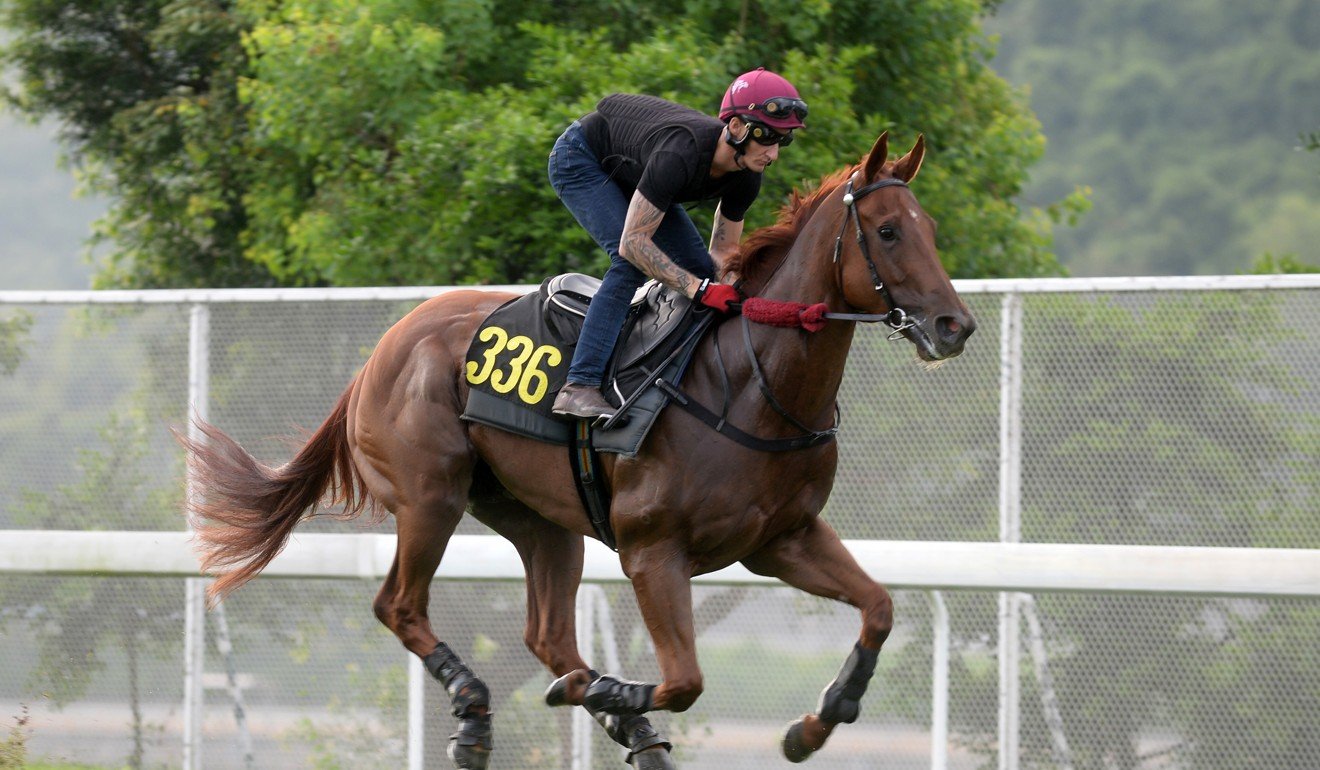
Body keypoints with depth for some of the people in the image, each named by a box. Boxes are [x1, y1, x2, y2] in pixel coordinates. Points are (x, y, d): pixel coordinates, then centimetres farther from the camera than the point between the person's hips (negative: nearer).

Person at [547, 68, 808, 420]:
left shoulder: (745, 178, -20)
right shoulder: (682, 154, -43)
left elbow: (724, 252, -7)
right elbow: (633, 242, -40)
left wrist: (732, 291, -28)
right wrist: (700, 289, -45)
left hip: (629, 172, 8)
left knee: (700, 268, -1)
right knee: (630, 261, -26)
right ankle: (579, 387, -31)